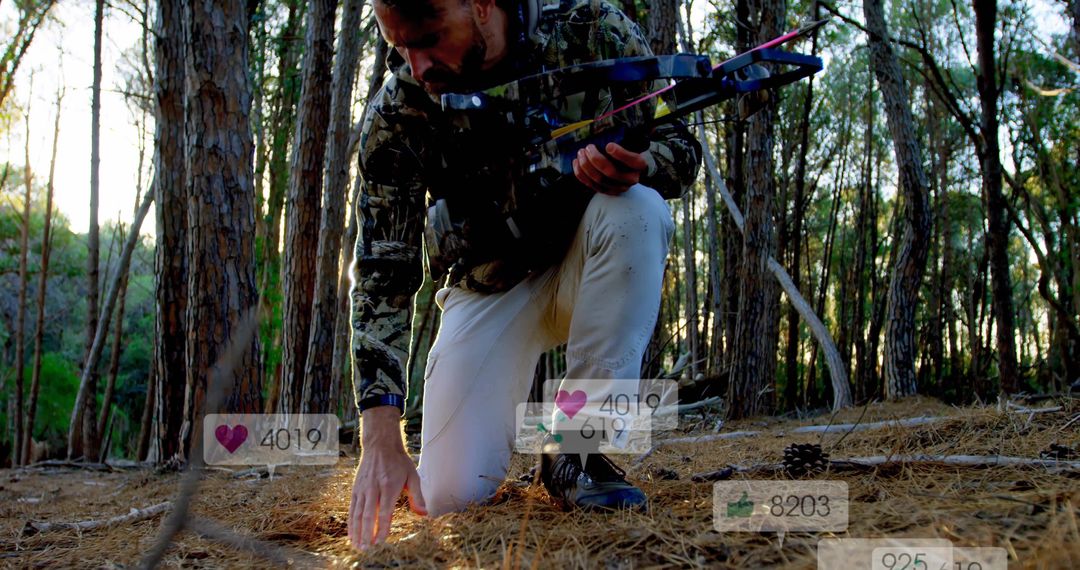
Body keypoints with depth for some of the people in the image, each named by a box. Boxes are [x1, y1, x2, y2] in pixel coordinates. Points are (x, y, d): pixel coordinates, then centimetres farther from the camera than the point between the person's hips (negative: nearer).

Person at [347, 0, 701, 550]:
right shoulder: (397, 113, -19)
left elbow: (680, 145, -9)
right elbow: (383, 275, -20)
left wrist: (634, 167, -36)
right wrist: (381, 441, -30)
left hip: (585, 267, 1)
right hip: (489, 286, -1)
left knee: (635, 209, -35)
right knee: (449, 495, -17)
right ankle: (520, 419, 19)